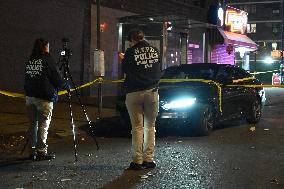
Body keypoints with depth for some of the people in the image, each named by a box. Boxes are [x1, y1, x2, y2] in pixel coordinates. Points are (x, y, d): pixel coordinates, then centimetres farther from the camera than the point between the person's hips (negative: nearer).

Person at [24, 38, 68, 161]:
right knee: (43, 125, -2)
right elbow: (57, 78, -5)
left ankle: (33, 151, 14)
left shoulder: (29, 61, 11)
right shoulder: (47, 60, -7)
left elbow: (27, 79, 16)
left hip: (29, 96, 6)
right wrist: (66, 86, 12)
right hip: (44, 97, -6)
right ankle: (41, 152, -2)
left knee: (33, 124, 11)